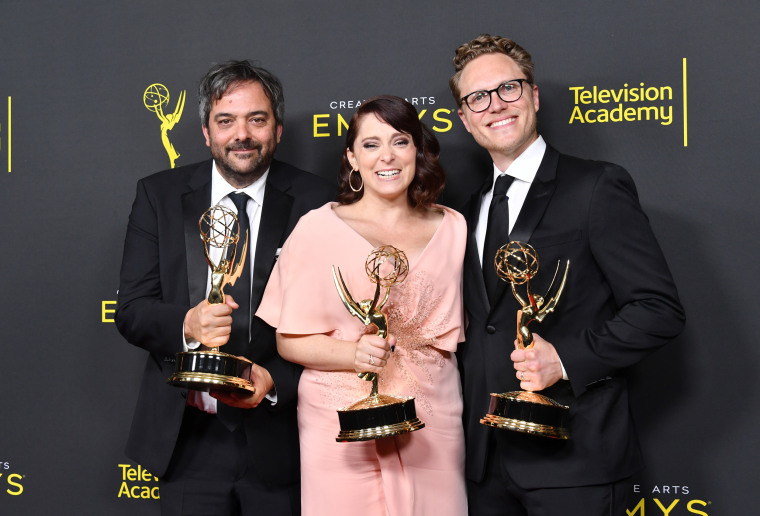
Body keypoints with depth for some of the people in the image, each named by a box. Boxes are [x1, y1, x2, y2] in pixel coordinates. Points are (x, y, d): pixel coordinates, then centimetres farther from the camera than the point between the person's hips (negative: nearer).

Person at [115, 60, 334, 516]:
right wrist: (186, 326, -21)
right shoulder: (159, 196, 2)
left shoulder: (315, 201, -3)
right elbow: (131, 309, -1)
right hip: (188, 440, 1)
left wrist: (278, 379, -19)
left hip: (279, 438, -1)